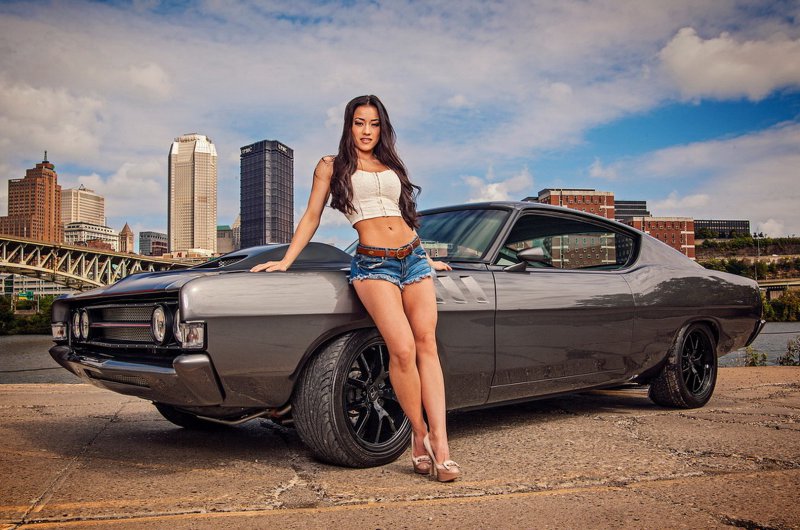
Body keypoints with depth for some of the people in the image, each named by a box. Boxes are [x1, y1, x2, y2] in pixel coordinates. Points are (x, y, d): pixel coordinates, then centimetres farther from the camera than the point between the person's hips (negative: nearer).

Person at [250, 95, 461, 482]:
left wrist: (427, 260, 33)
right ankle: (419, 434, -5)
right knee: (402, 349, -21)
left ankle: (439, 441, -9)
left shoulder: (391, 166, 22)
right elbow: (312, 217, 10)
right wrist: (285, 261, 2)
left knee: (426, 344, -8)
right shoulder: (331, 166, 12)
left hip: (413, 258, 5)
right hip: (373, 264, -4)